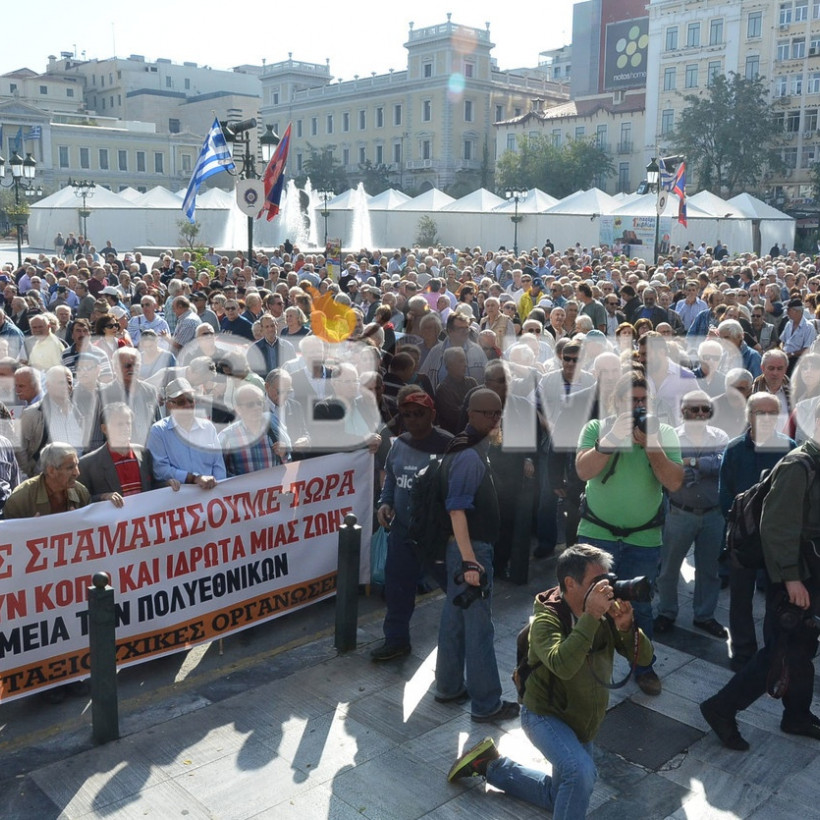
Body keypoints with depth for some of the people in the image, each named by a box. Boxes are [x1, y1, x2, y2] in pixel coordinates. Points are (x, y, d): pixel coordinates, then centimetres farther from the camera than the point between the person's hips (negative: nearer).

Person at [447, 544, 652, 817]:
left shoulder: (606, 613, -11)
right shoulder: (546, 619, -25)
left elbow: (644, 656, -13)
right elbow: (563, 666, -43)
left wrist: (626, 626, -32)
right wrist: (591, 617, -43)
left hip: (582, 722, 7)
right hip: (545, 715, -6)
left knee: (561, 798, 20)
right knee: (582, 771, -33)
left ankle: (491, 765, 32)